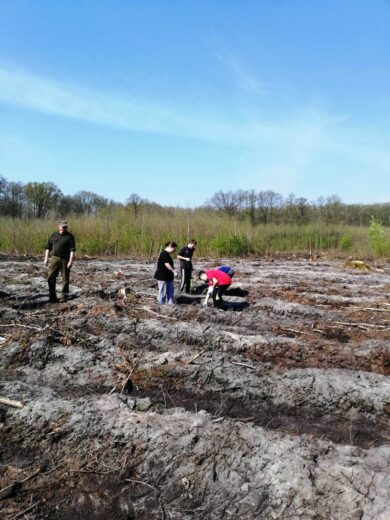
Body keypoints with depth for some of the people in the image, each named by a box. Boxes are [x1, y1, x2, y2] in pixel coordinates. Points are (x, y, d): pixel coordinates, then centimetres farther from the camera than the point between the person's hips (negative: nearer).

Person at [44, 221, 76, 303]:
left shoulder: (69, 236, -2)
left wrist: (71, 260, -17)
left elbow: (72, 249, -9)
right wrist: (46, 258, 7)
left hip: (65, 259, -3)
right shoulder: (54, 235, 9)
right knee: (51, 277, -3)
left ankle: (64, 296, 17)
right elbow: (48, 247, 14)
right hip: (55, 258, 3)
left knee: (65, 278, 4)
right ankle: (53, 297, 6)